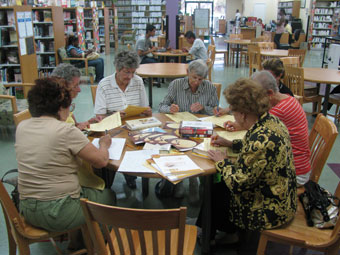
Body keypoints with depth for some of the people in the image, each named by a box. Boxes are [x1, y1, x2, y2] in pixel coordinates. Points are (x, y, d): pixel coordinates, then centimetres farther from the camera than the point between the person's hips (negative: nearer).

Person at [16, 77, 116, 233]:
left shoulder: (21, 127, 0)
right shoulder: (66, 131, -20)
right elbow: (101, 161, -15)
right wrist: (104, 144, 6)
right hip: (59, 214, -7)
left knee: (88, 190, 31)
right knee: (109, 196, 19)